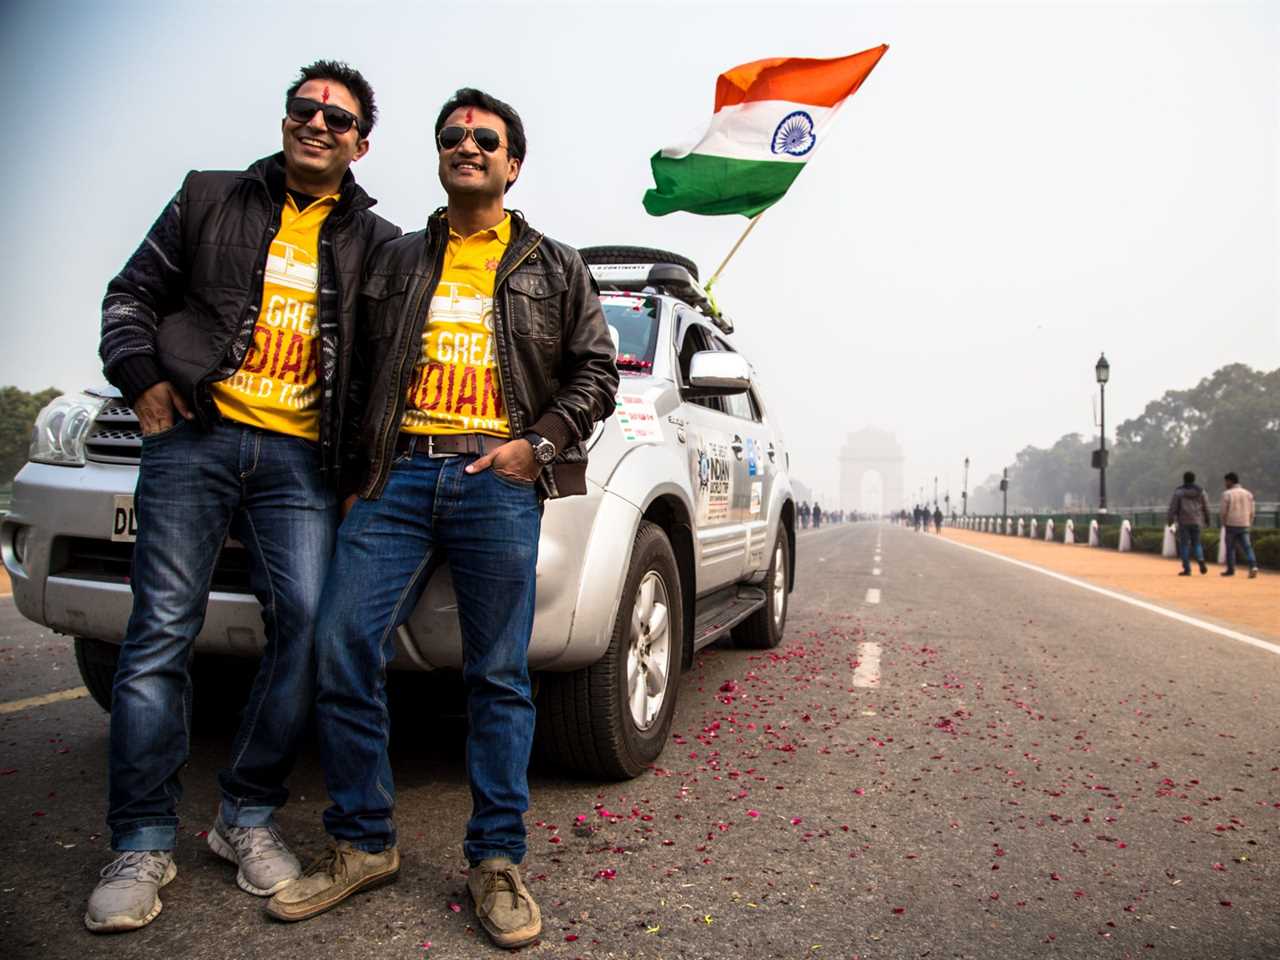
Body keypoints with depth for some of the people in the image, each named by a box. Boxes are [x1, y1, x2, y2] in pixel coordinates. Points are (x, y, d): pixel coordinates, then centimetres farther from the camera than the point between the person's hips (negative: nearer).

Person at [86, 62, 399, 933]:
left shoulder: (376, 243, 15)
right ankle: (143, 843, 6)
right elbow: (132, 293, 18)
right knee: (163, 629, -4)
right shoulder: (210, 200, 16)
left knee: (307, 625, -10)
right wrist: (142, 375, 1)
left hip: (299, 458, 1)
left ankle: (249, 817, 8)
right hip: (196, 437, 0)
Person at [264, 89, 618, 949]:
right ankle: (363, 844, 11)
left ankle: (497, 861, 9)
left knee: (500, 675, -2)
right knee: (343, 650, -5)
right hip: (399, 474, 3)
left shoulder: (554, 267, 16)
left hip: (497, 478, -2)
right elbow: (359, 367, 20)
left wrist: (540, 441, -4)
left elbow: (596, 370, 11)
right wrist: (359, 464, 7)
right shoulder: (398, 261, 21)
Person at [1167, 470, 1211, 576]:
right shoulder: (1200, 491, 5)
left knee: (1184, 545, 1)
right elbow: (1206, 507, 9)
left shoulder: (1179, 492, -5)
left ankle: (1187, 569, -2)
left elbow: (1173, 507, -7)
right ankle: (1201, 561, -9)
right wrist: (1207, 520, 20)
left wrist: (1170, 519, 1)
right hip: (1196, 521, 3)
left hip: (1183, 522, -3)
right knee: (1197, 543, 15)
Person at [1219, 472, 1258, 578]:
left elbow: (1222, 511, -8)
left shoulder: (1227, 494, -7)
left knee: (1230, 548, 6)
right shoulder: (1248, 494, 8)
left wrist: (1223, 523, 7)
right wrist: (1249, 524, 17)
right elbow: (1251, 512, 9)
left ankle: (1231, 570, 10)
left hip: (1231, 525, -4)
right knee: (1247, 547, 1)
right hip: (1244, 525, 4)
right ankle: (1253, 566, -18)